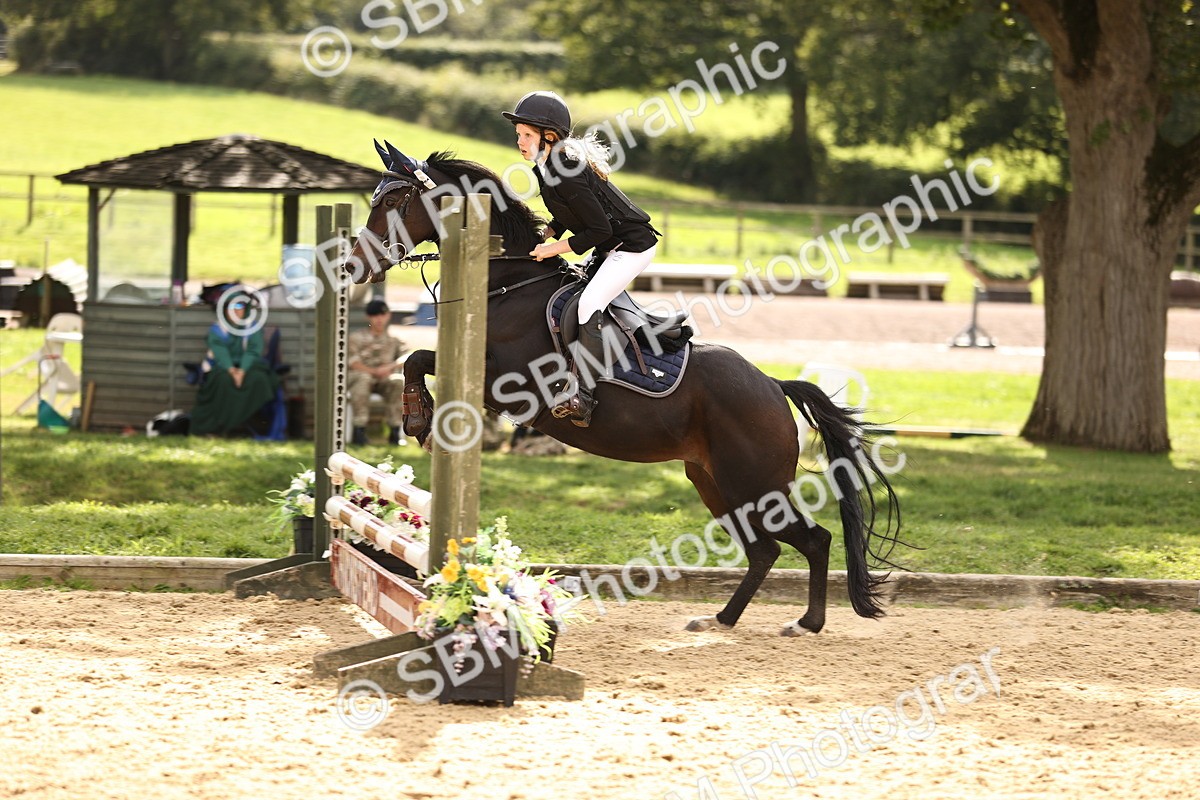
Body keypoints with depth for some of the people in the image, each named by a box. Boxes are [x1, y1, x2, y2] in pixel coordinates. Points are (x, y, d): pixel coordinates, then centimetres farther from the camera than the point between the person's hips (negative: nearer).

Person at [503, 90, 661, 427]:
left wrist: (555, 248, -17)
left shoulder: (564, 175, -26)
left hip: (632, 244, -11)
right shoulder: (547, 167, 4)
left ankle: (581, 398, -30)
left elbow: (600, 229, -25)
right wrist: (544, 237, 4)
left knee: (589, 304, -25)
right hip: (610, 248, 11)